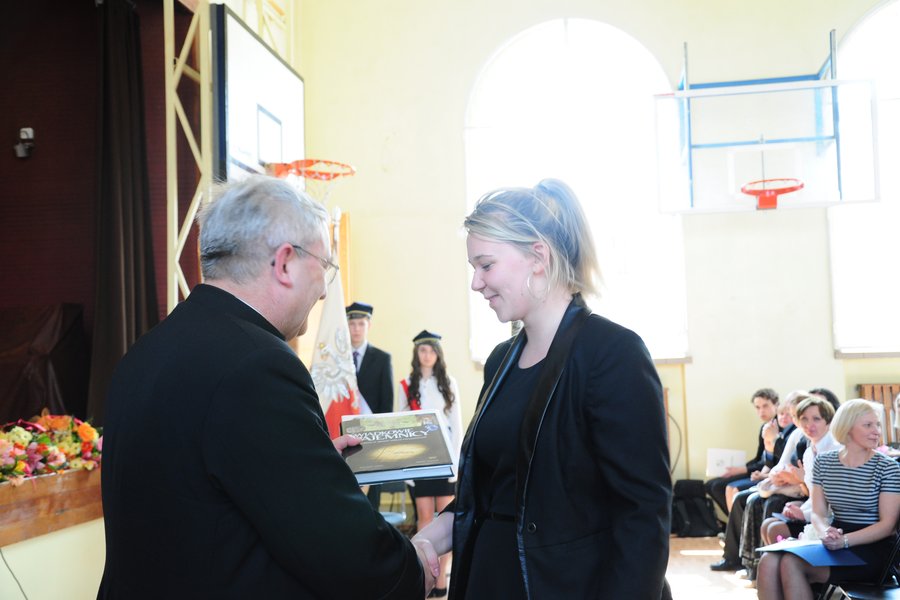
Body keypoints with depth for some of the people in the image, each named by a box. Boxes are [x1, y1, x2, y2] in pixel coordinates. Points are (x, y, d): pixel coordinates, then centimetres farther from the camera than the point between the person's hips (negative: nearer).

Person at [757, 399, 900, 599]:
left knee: (792, 563, -29)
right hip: (836, 542, 4)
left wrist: (845, 540, -22)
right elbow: (818, 513, 7)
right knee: (769, 561, -24)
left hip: (872, 548, -4)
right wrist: (825, 532, -18)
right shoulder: (823, 462, 8)